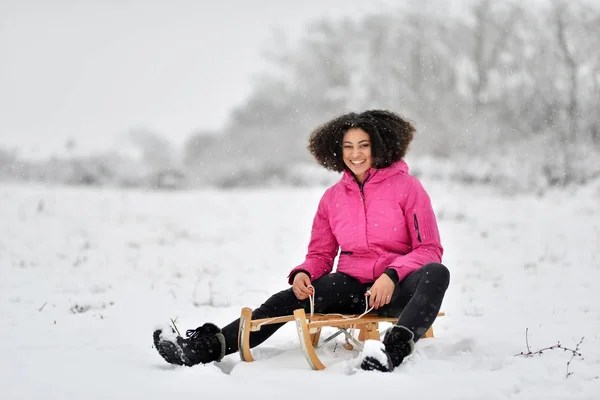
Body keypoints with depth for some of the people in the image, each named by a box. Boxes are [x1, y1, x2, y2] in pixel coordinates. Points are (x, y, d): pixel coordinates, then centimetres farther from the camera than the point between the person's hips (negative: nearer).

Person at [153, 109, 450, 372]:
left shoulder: (406, 187, -1)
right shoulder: (333, 198, 12)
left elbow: (429, 250, -4)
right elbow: (320, 254, 17)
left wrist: (392, 276, -21)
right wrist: (303, 273, -7)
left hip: (396, 289, -4)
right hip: (353, 287, 4)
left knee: (436, 274, -36)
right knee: (287, 300, -19)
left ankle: (395, 348, -59)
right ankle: (207, 346, -28)